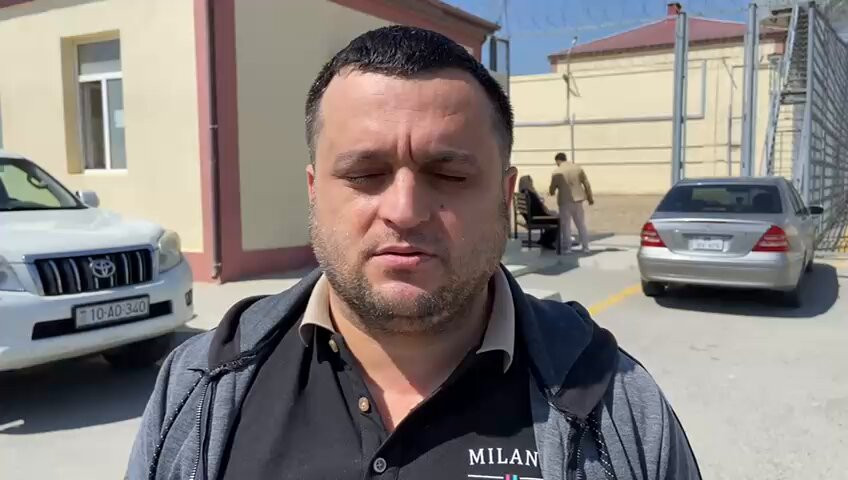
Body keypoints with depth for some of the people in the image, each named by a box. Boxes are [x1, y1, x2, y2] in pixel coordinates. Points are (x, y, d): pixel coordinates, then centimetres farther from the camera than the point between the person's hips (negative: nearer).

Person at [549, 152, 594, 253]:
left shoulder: (556, 172, -9)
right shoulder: (578, 168, 1)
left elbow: (552, 190, -3)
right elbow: (587, 184, 4)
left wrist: (552, 192, 20)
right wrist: (590, 198, 14)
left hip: (565, 202, -4)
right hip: (578, 200, 4)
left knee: (566, 226, 7)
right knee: (581, 225, 11)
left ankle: (568, 248, 10)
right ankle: (586, 248, 15)